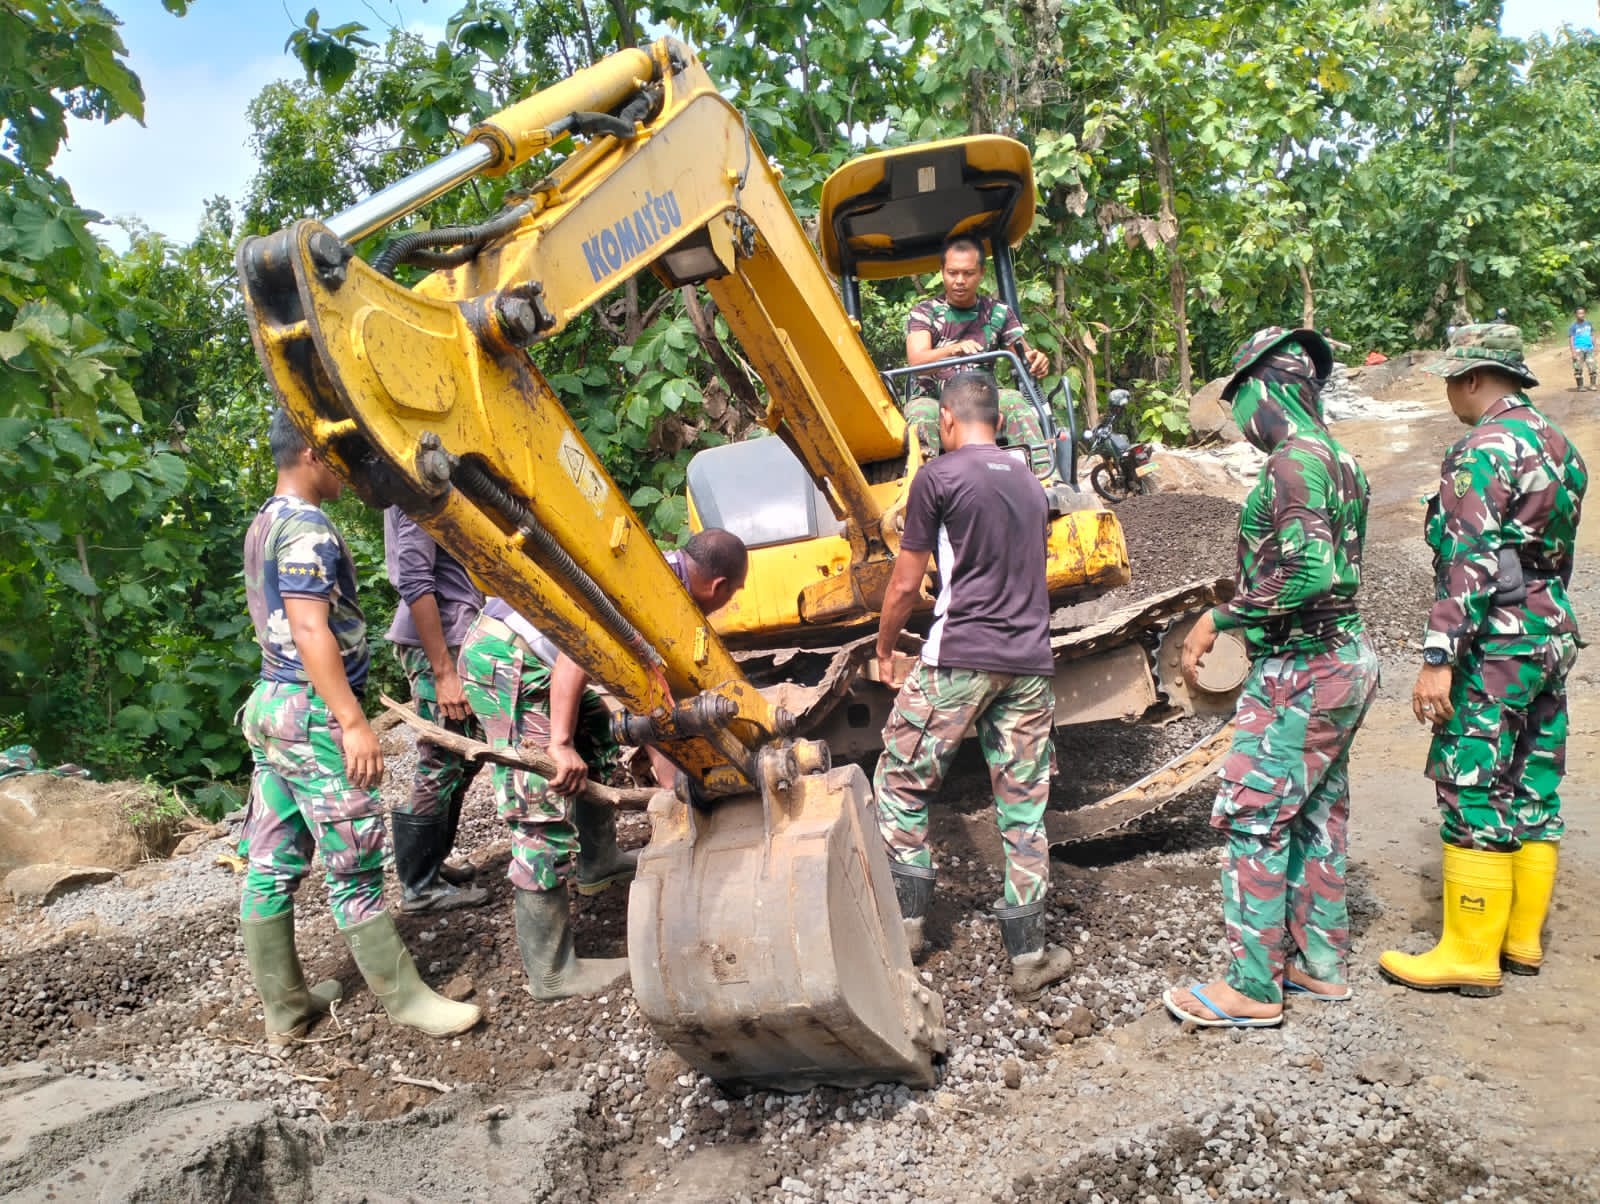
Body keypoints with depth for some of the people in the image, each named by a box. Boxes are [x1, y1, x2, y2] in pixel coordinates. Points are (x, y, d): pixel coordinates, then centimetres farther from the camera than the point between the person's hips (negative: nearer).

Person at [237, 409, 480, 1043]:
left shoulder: (266, 522, 16)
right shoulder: (308, 528, -16)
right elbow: (311, 630, -23)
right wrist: (352, 721, -25)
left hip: (272, 705, 10)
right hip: (313, 712, -10)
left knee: (272, 864, 12)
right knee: (354, 869, -2)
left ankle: (283, 1006, 22)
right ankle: (406, 997, 8)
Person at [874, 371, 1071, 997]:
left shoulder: (938, 477, -2)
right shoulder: (1029, 482, 17)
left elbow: (906, 583, -1)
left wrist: (884, 649, 14)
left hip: (959, 661, -6)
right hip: (1030, 663, 6)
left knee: (900, 782, 9)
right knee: (1023, 808, 8)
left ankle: (906, 919, 11)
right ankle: (1028, 955, 11)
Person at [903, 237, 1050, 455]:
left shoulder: (998, 312, 11)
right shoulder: (924, 312, 3)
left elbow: (1024, 355, 2)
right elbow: (916, 361, -15)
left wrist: (1036, 361, -25)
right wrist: (953, 350, -37)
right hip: (934, 399, -2)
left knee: (1013, 400, -29)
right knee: (922, 415, -35)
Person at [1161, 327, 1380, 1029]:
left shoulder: (1295, 462, -18)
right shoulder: (1339, 462, 13)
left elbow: (1310, 572, -28)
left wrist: (1220, 617, -21)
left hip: (1302, 671, -10)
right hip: (1345, 657, 10)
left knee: (1252, 819, -4)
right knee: (1316, 815, 17)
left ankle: (1253, 988, 3)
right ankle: (1322, 964, 27)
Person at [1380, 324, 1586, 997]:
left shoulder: (1486, 448, -15)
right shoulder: (1558, 445, 14)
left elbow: (1469, 563, -22)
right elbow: (1557, 553, 18)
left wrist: (1438, 658, -23)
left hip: (1497, 646, -9)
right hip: (1552, 637, 10)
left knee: (1474, 798, -3)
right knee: (1533, 793, 13)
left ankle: (1470, 955, 4)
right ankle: (1521, 939, 23)